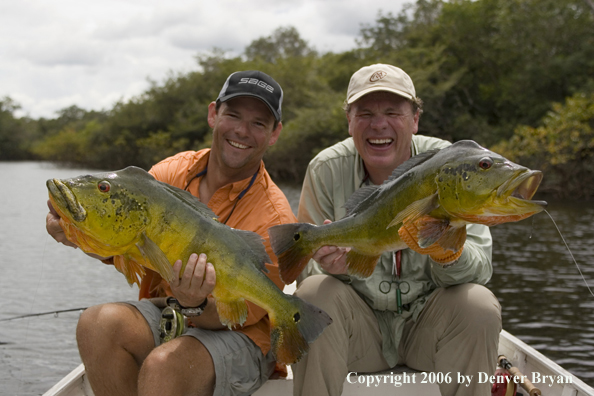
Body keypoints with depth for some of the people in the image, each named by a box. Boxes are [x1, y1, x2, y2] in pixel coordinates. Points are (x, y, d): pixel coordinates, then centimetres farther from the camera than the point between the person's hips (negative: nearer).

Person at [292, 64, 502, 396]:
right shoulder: (326, 170, -8)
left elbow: (479, 265, -13)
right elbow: (305, 263, -6)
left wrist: (447, 251, -37)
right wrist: (328, 264, -30)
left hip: (428, 319, 0)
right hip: (358, 323, 0)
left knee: (479, 307, -28)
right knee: (314, 295, -28)